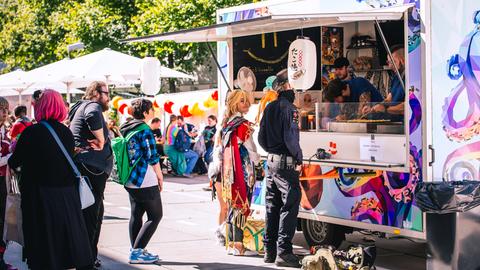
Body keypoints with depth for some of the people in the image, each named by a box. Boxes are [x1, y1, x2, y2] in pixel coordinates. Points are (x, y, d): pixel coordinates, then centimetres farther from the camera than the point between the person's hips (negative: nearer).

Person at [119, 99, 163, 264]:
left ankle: (136, 251, 15)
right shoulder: (144, 130, -15)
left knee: (136, 215, 14)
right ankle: (137, 251, -7)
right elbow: (152, 157, -15)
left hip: (130, 181, 9)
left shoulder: (125, 130, 10)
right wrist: (160, 176, -3)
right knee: (155, 216, -1)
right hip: (146, 181, -9)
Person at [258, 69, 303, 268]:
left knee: (272, 207, 12)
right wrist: (299, 158, -8)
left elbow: (261, 138, 16)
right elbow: (290, 138, -19)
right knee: (289, 207, -6)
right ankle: (283, 252, -8)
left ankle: (269, 250, 17)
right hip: (286, 164, -8)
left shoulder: (269, 108, 12)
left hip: (271, 162, 9)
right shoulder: (288, 108, -13)